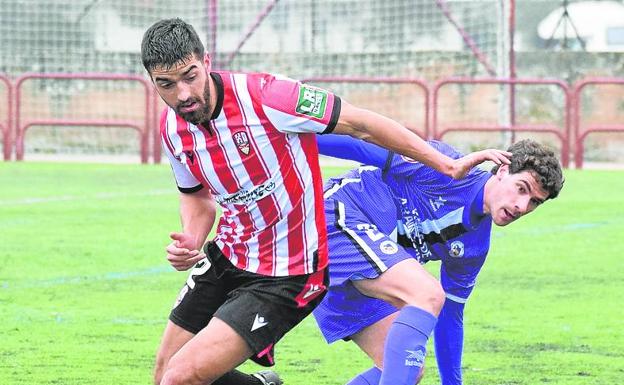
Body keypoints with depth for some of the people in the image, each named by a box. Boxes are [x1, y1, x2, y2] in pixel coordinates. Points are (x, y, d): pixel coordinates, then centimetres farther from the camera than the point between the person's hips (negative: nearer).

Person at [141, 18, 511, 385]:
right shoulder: (173, 128, -3)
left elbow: (361, 124, -17)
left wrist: (448, 165, -14)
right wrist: (190, 242, -6)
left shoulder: (264, 96, -24)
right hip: (227, 258, 7)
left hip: (286, 277, -7)